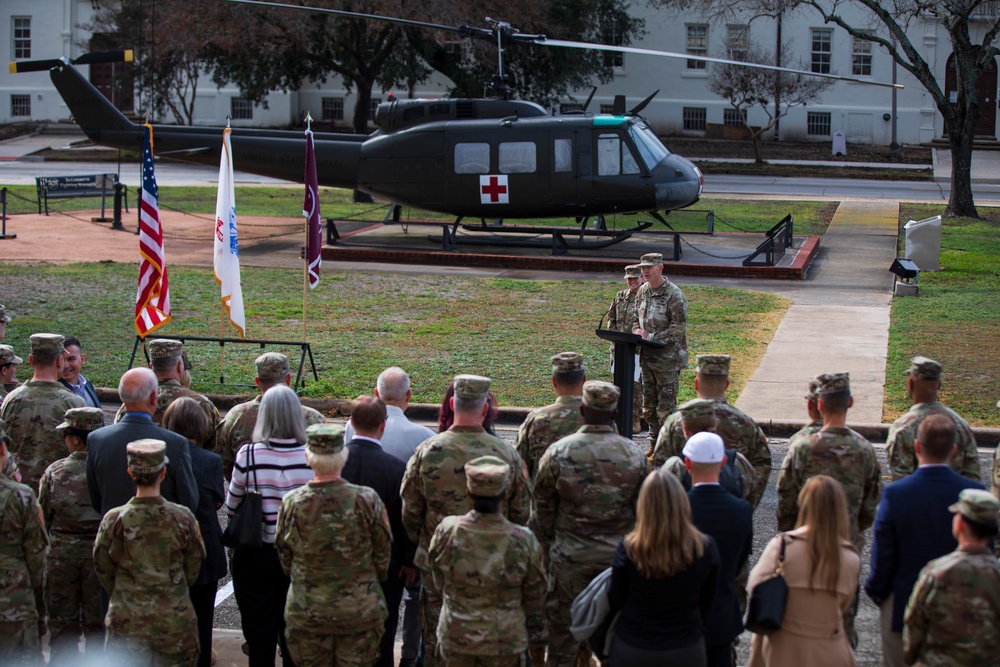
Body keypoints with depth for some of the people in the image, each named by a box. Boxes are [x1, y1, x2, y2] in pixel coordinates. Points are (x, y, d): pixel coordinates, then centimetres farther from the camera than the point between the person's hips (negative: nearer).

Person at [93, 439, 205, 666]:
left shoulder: (114, 520, -10)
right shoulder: (182, 518, -9)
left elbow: (103, 570, 2)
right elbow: (193, 570, 3)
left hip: (127, 621, 0)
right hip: (175, 620, 0)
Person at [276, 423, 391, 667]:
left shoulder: (291, 503, -13)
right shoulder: (367, 500, -16)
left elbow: (284, 556, 2)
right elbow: (382, 554, -2)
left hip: (306, 611, 1)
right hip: (360, 610, -1)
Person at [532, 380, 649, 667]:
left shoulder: (559, 453, -11)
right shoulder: (634, 455, -6)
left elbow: (543, 509, -2)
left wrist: (546, 547, 12)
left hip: (570, 557, -1)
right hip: (619, 557, 1)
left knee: (563, 628, 11)